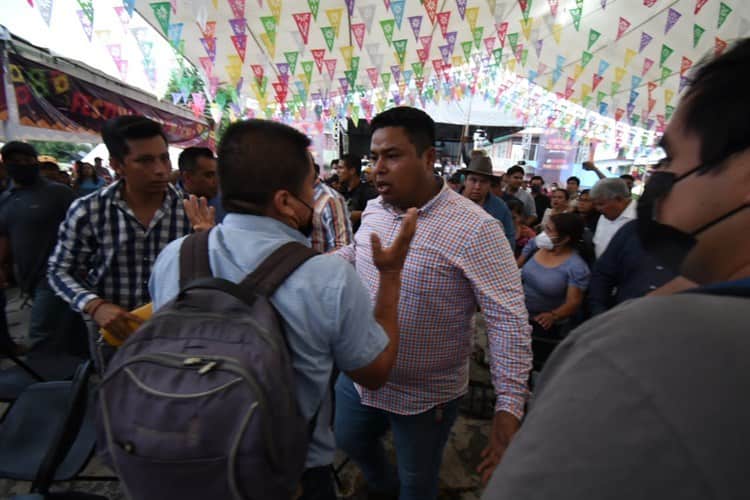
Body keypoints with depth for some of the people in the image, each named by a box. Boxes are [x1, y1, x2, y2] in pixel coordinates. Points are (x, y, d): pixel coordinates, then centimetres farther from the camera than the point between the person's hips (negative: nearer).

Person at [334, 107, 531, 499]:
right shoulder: (373, 210, -4)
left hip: (426, 396, -6)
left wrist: (510, 406, -27)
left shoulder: (474, 229, -25)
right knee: (350, 444, 31)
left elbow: (508, 319, -24)